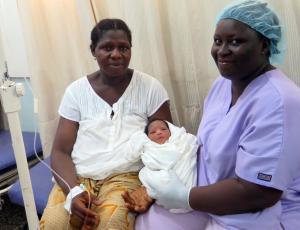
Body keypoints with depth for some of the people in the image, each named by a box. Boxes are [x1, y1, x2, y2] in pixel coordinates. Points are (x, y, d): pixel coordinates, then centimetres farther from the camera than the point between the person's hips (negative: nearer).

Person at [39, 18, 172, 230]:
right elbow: (60, 151, 2)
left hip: (126, 176, -1)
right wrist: (74, 191, -16)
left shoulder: (150, 87, 0)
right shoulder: (76, 91, 5)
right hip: (77, 178, 2)